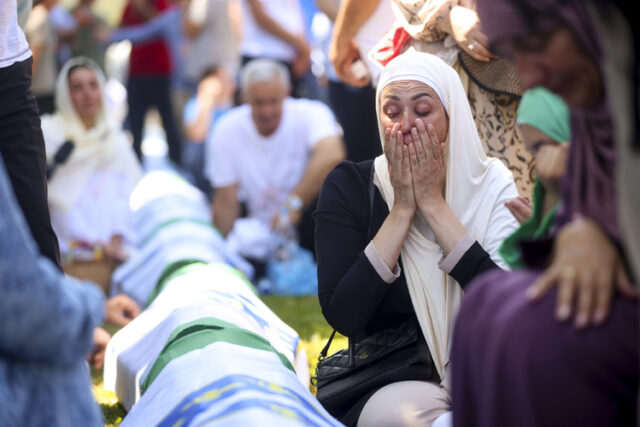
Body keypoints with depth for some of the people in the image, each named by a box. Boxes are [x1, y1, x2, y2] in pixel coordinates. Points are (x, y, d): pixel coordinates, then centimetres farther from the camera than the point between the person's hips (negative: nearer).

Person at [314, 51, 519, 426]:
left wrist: (433, 203, -16)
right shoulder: (348, 187, -3)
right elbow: (343, 316, -14)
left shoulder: (492, 185, 0)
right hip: (386, 387, -1)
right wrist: (402, 209, -15)